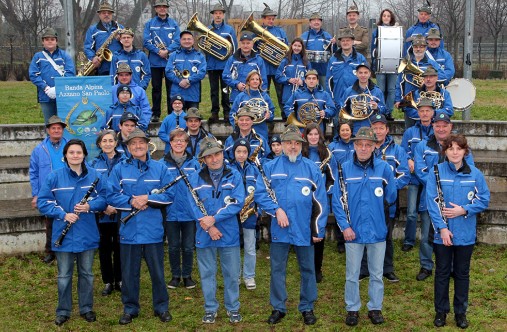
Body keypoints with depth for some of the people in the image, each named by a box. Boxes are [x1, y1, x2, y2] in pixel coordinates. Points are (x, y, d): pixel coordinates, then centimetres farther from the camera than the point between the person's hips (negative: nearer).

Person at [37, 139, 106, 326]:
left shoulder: (94, 175, -1)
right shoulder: (55, 176, -6)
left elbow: (104, 198, 3)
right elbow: (42, 202, -6)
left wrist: (90, 206, -17)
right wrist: (63, 214, -17)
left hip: (87, 234, 2)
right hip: (64, 235, -1)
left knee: (86, 273, 13)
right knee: (64, 275, 9)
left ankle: (86, 309, 27)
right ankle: (63, 311, 22)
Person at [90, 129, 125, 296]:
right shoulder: (94, 164, 3)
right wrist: (104, 206, -13)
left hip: (120, 213, -1)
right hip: (102, 214, 1)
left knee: (119, 247, 7)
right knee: (104, 248, 8)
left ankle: (120, 280, 21)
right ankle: (108, 282, 19)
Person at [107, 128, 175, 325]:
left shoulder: (160, 168, 3)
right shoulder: (119, 169, 3)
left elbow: (169, 195, -1)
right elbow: (111, 196, -2)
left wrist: (148, 198, -15)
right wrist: (131, 201, -17)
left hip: (153, 229, 0)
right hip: (129, 229, 0)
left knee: (157, 271, 9)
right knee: (129, 272, 10)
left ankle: (162, 307, 24)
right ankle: (130, 309, 24)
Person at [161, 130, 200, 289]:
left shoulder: (194, 163, 3)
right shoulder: (163, 164, 0)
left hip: (190, 212, 0)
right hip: (170, 212, 0)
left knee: (188, 246, 8)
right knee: (173, 246, 10)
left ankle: (187, 275, 23)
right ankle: (175, 276, 24)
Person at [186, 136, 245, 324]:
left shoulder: (234, 176, 0)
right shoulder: (195, 178, 1)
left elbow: (237, 203, -10)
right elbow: (194, 205, -6)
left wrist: (214, 218, -18)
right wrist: (209, 227, -16)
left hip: (229, 233, 0)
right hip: (204, 235, 1)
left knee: (232, 273, 7)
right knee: (207, 273, 10)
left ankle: (232, 308, 23)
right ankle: (210, 309, 24)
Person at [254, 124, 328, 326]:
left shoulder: (311, 168, 3)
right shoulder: (270, 167, 2)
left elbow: (320, 201, 3)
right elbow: (260, 193, -1)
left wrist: (319, 230, -1)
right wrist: (276, 209, -15)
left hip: (304, 229, 0)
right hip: (279, 229, 0)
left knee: (307, 269, 9)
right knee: (277, 270, 8)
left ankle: (307, 308, 23)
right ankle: (278, 308, 21)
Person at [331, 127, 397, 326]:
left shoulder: (384, 167, -4)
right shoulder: (345, 168, -4)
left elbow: (391, 197, 6)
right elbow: (337, 200, -4)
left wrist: (375, 206, 2)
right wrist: (344, 226, -10)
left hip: (377, 230, 1)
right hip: (353, 230, 0)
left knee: (376, 273, 13)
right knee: (352, 274, 11)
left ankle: (375, 308, 27)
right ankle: (352, 309, 25)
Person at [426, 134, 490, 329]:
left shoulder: (475, 174, -1)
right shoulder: (436, 172, -6)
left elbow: (484, 200, 1)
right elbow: (432, 202, -10)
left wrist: (464, 210, -14)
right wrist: (442, 227, -17)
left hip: (466, 234, 1)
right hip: (443, 233, -1)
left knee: (462, 274, 12)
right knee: (442, 273, 10)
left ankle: (461, 312, 25)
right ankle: (441, 311, 23)